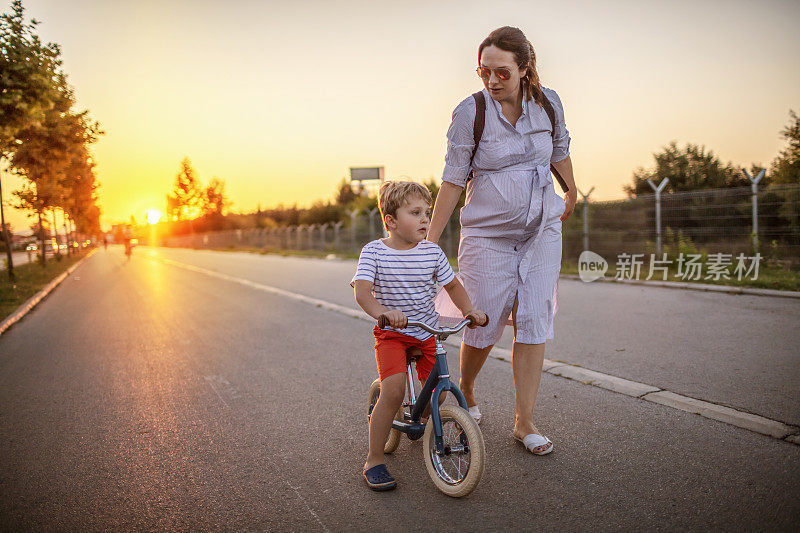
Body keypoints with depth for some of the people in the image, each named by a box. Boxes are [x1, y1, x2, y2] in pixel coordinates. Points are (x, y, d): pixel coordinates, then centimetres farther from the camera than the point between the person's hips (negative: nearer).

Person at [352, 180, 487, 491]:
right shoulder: (374, 252, -12)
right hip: (391, 333, -4)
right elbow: (362, 290, -24)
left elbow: (452, 285, 11)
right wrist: (381, 312, -43)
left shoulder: (432, 252, -3)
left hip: (427, 332, 4)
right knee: (393, 391, -22)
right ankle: (374, 461, -5)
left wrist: (470, 310, -4)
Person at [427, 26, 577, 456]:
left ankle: (525, 422, 11)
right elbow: (453, 180, -9)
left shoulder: (548, 102, -2)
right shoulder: (470, 113, -12)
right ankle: (465, 388, 33)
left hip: (542, 230, 3)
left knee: (534, 321, -1)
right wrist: (429, 241, -9)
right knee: (484, 323, 0)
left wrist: (571, 191, 31)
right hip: (487, 234, -3)